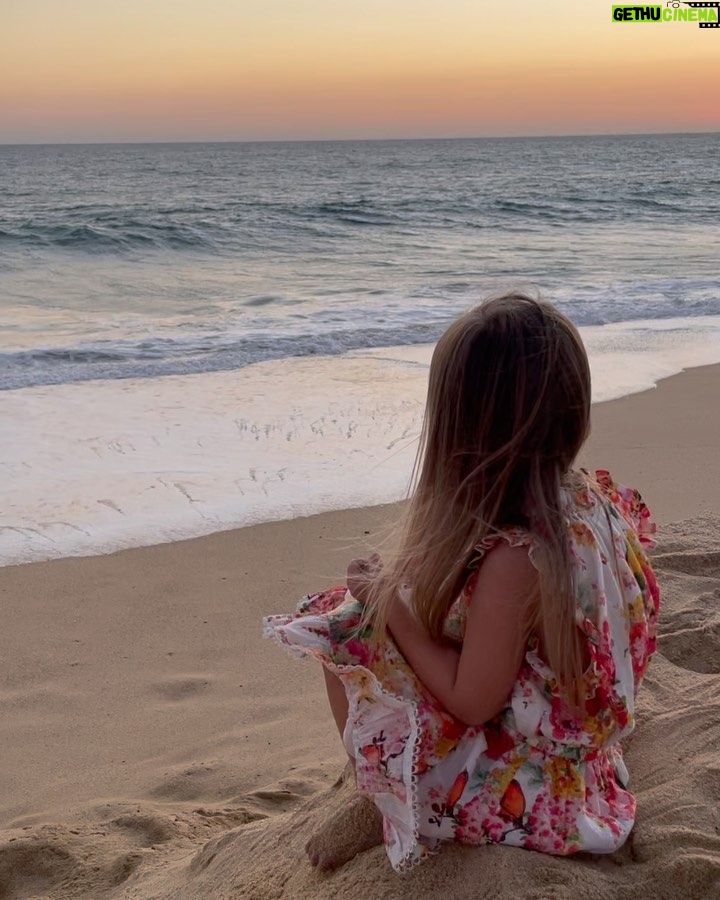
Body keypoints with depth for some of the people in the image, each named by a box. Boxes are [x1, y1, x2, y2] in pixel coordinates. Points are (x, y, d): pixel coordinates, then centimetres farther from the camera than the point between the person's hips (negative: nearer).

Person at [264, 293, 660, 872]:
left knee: (348, 633, -5)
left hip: (518, 785, -8)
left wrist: (389, 601, -13)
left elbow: (472, 701, -22)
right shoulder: (589, 499, -8)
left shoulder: (511, 557, -33)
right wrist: (405, 591, 6)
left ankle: (383, 808, 12)